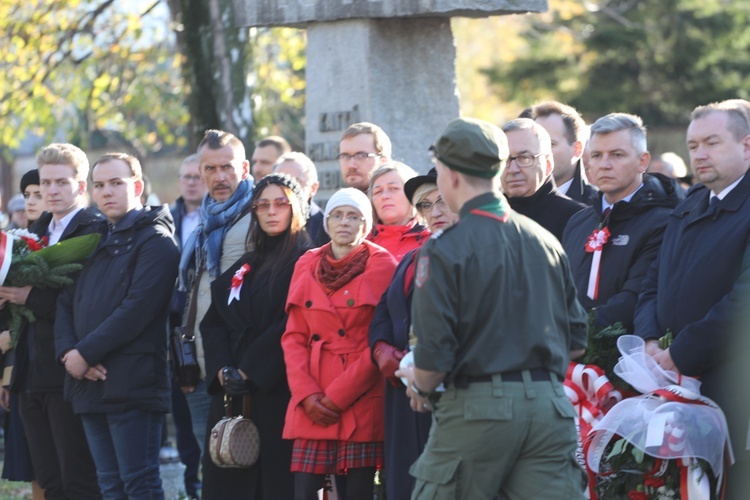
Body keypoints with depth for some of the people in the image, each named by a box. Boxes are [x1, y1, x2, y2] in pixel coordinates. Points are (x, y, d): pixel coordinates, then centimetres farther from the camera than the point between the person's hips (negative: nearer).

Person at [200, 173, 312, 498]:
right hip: (232, 394, 6)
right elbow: (213, 322, 13)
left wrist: (248, 371, -13)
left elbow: (291, 325, -12)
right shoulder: (243, 267, 20)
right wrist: (222, 369, -5)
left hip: (278, 392, -6)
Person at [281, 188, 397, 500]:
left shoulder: (382, 266, 0)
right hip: (313, 405, 3)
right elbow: (293, 337, 10)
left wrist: (337, 396, -10)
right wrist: (306, 395, -5)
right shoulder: (306, 266, 12)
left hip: (361, 401, -3)